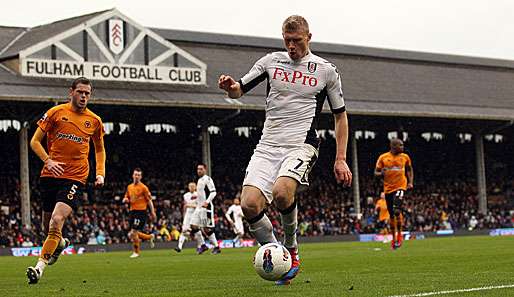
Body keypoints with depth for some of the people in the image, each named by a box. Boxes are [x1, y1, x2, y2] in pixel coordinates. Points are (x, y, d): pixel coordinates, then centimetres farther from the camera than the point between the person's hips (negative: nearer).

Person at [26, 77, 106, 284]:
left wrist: (100, 173, 8)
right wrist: (48, 160, -12)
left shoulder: (94, 121, 7)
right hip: (50, 175, 1)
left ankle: (40, 267, -16)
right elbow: (35, 141, 4)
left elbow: (100, 149, 22)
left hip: (75, 178, -1)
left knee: (57, 220, -21)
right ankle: (61, 243, 45)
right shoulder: (56, 112, 2)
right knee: (47, 225, 10)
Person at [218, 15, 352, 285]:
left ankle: (291, 248, -4)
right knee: (249, 205, -18)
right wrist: (230, 87, -11)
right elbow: (239, 90, 16)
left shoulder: (326, 70, 7)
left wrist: (341, 159, 5)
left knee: (281, 193, -32)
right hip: (267, 146, 3)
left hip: (301, 145, -3)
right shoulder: (271, 61, 12)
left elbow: (340, 115, 13)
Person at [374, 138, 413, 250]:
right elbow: (376, 172, 4)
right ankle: (394, 238, 24)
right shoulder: (383, 157, -1)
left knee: (397, 211, -21)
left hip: (400, 187, -1)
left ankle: (399, 234, -3)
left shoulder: (405, 157, 3)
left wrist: (410, 182, 5)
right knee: (391, 214, 9)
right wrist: (381, 173, -19)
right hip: (388, 188, 1)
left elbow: (409, 170, 18)